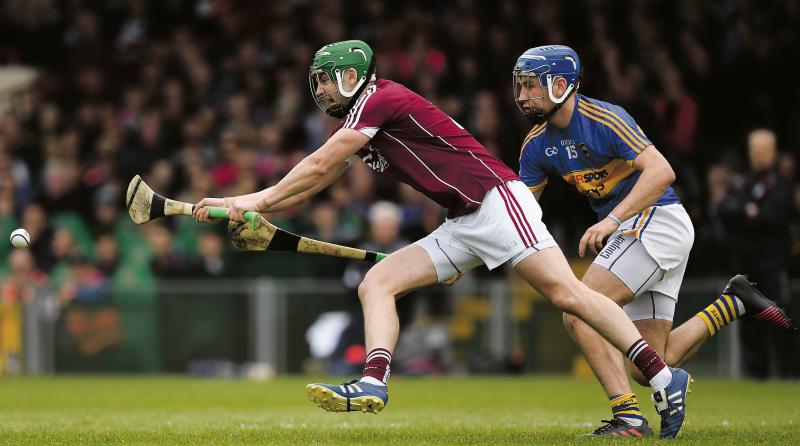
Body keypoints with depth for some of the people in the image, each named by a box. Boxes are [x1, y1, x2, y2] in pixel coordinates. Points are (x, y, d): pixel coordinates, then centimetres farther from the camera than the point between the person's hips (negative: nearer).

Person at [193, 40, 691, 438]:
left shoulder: (380, 99, -8)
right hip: (463, 226, 10)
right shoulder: (359, 123, 20)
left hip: (497, 199, -10)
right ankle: (374, 382, -19)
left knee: (566, 294, -18)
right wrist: (243, 204, 14)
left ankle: (664, 378, -18)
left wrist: (259, 199, 0)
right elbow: (312, 184, 22)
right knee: (376, 283, -3)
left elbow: (317, 167, -8)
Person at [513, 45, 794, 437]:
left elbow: (661, 172, -26)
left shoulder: (604, 119, -17)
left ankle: (628, 416, -23)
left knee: (578, 313, -21)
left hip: (656, 219, -9)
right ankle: (733, 304, 18)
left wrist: (612, 221, -34)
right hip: (630, 230, 9)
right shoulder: (538, 144, 6)